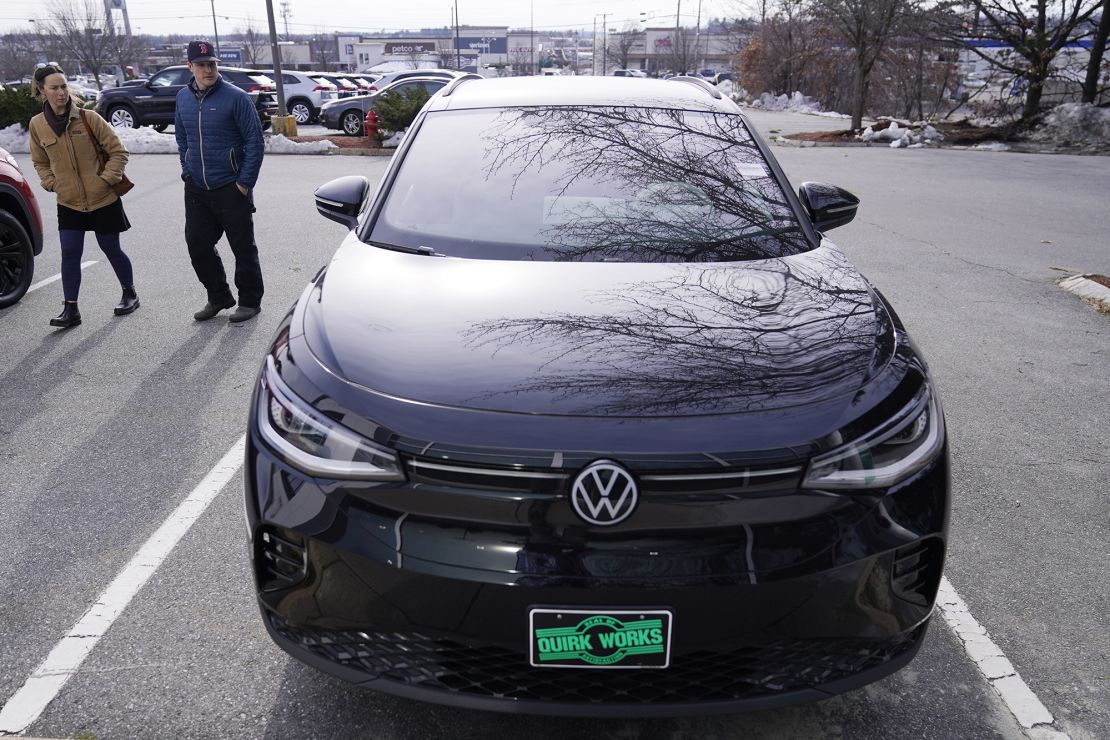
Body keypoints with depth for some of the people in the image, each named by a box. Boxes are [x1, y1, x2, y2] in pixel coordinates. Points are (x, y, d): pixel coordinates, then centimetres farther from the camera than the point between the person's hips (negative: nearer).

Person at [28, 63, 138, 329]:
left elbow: (118, 151, -5)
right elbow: (40, 162, 15)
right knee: (69, 254, -1)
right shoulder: (37, 124, 0)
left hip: (103, 200, -2)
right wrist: (52, 184, 2)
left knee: (111, 249, 9)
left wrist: (107, 178, -11)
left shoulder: (88, 117, -9)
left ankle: (129, 294, 29)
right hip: (68, 203, 3)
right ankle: (70, 309, 6)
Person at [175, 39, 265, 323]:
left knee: (243, 247, 3)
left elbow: (255, 140, -11)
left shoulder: (235, 97, -10)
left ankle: (250, 301, 17)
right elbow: (182, 138, 20)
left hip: (230, 188, -6)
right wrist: (187, 172, 12)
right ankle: (218, 297, 25)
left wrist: (245, 182, -13)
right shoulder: (183, 97, 7)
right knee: (198, 245, 9)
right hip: (195, 188, 6)